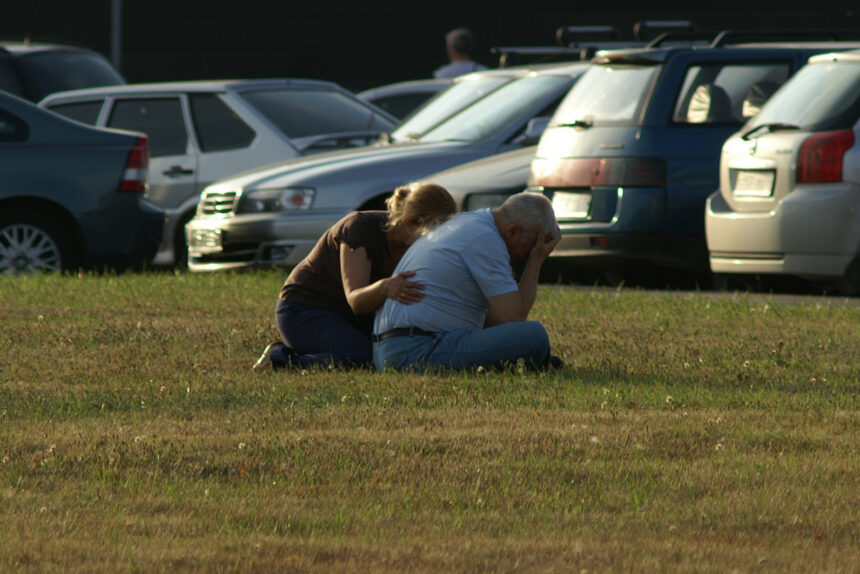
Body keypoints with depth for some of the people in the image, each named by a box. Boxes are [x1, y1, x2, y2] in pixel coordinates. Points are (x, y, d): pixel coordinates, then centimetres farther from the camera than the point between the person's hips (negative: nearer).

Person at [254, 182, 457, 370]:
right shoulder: (361, 227, -26)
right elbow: (355, 300, -35)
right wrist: (384, 288, -57)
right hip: (304, 310, -9)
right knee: (363, 358, -32)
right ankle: (280, 359, -10)